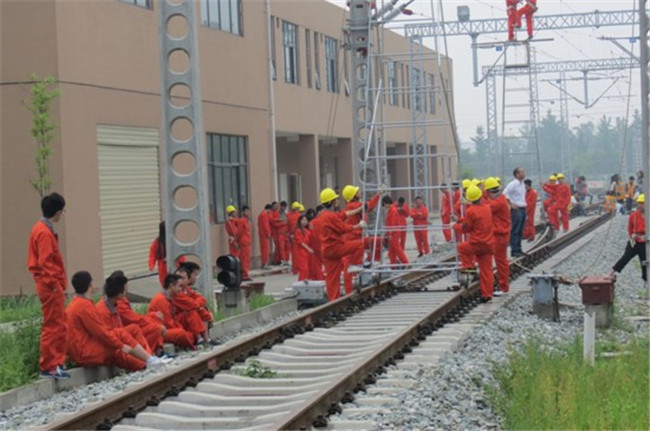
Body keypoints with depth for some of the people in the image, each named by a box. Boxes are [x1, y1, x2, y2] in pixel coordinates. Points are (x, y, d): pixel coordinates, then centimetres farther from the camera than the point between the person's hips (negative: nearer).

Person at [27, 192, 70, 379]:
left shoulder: (42, 229, 14)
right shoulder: (45, 233, -17)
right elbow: (45, 263, -22)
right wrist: (55, 284, -19)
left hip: (50, 286, 10)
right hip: (51, 286, -10)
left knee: (59, 325, 15)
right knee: (53, 327, -5)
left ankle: (58, 362, 21)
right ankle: (48, 367, -1)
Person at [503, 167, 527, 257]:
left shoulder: (522, 184, 13)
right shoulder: (513, 184, -13)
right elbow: (505, 194, -17)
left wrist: (524, 204, 16)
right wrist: (511, 204, -16)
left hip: (523, 209, 8)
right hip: (516, 209, -8)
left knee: (520, 231, 12)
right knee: (515, 231, -6)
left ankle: (518, 249, 18)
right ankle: (514, 251, -4)